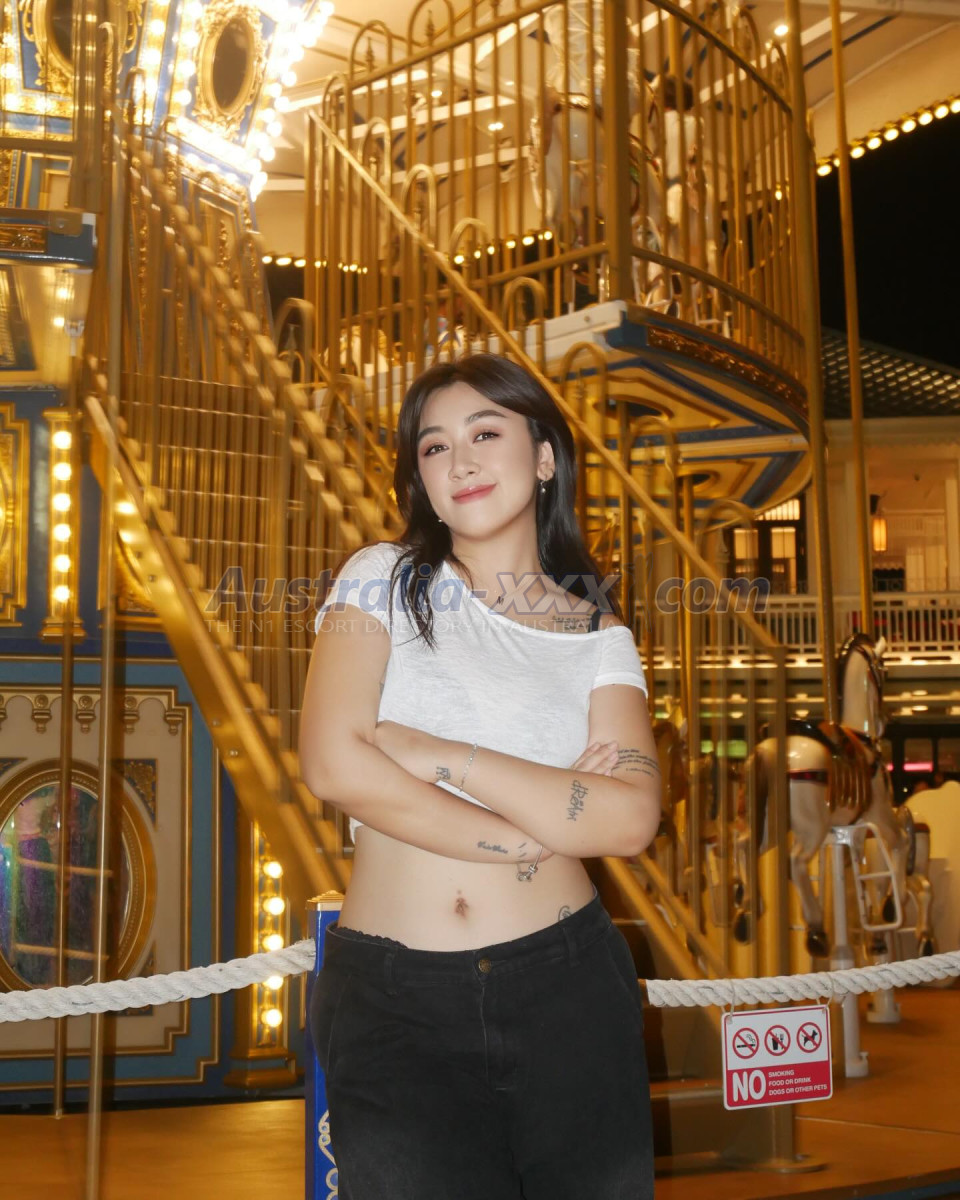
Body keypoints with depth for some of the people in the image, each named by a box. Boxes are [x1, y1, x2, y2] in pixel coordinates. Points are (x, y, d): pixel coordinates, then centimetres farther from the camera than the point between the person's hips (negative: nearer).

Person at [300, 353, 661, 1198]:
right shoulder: (384, 581, 4)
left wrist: (433, 753, -14)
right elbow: (333, 763, -12)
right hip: (390, 1000, -1)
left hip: (568, 986, 2)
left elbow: (632, 818, -9)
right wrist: (550, 824, -8)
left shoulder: (598, 635, 7)